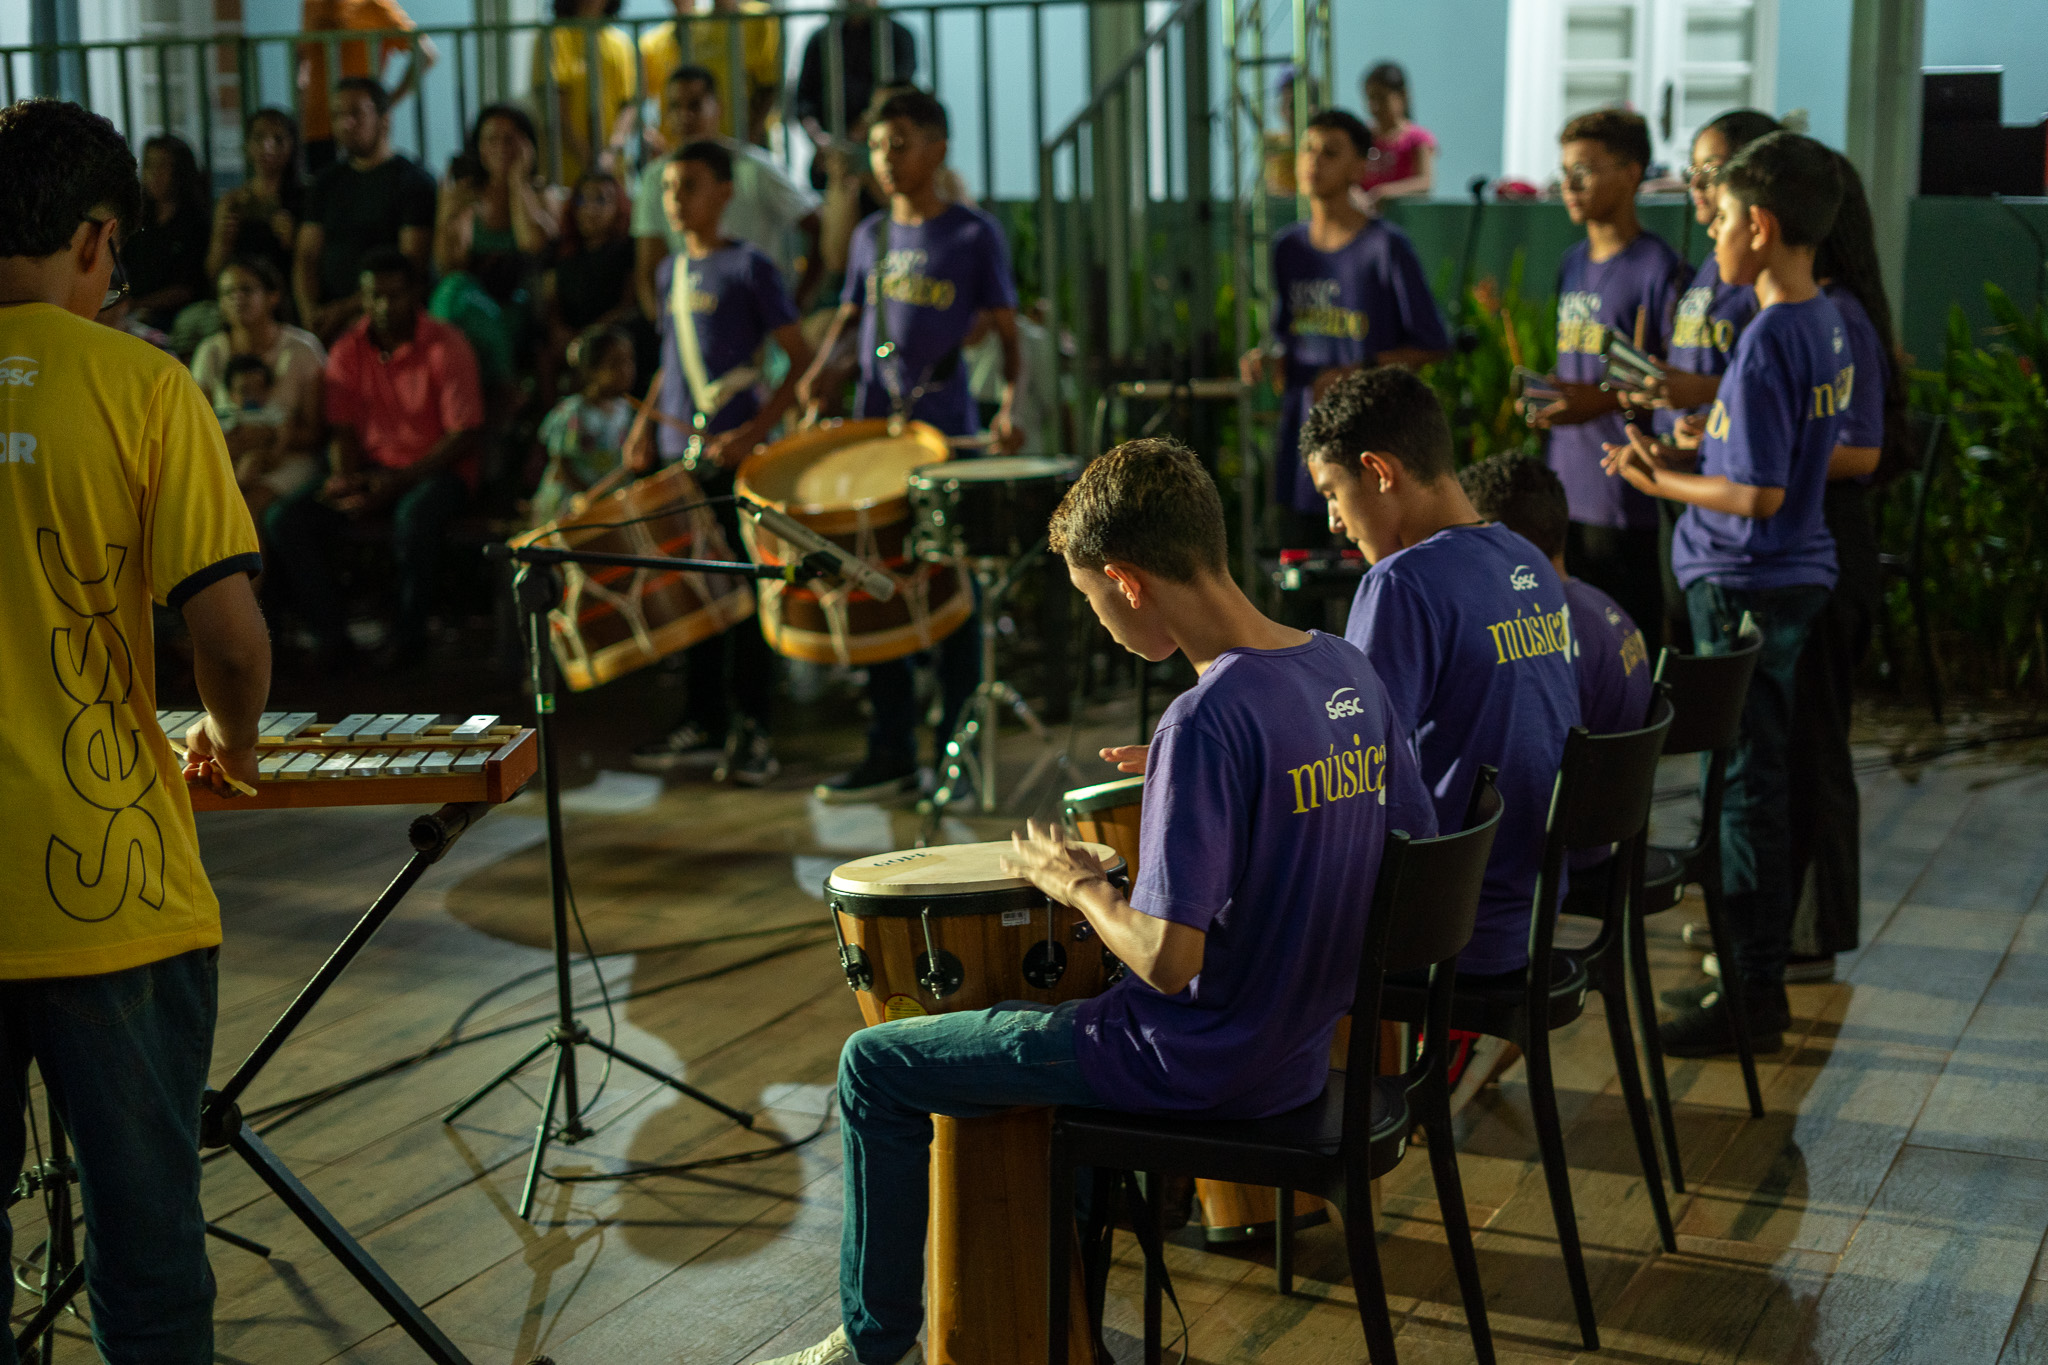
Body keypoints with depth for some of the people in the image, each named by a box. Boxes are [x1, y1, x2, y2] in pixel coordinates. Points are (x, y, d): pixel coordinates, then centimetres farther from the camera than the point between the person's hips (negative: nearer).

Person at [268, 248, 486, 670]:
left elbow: (466, 437, -11)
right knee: (285, 519, -18)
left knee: (414, 517, -40)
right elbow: (342, 430, 8)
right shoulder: (349, 350, 6)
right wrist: (346, 481, -15)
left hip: (435, 471, -4)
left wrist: (398, 482, -20)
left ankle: (409, 632, -18)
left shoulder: (446, 347, -7)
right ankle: (332, 635, -16)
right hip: (370, 470, 5)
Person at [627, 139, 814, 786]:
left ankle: (754, 730, 4)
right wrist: (645, 430, 10)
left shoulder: (749, 267, -5)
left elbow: (801, 359, -8)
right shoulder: (669, 272, 14)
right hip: (678, 453, 6)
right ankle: (705, 721, 20)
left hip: (735, 451, -6)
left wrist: (755, 432, -17)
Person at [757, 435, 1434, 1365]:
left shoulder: (1205, 721, -26)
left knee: (875, 1067, 6)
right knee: (1062, 999, 36)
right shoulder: (1347, 674, -1)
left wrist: (1078, 884, -10)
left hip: (1199, 1067, -8)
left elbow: (1168, 958, -29)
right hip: (1301, 1051, 8)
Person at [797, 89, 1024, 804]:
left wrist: (1009, 405, -18)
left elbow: (1007, 332, -1)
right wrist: (821, 364, 0)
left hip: (950, 436, -5)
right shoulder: (870, 236, 11)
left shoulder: (975, 234, -2)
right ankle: (892, 752, 17)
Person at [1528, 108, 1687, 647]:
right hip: (1566, 495, 7)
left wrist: (1605, 400, -22)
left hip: (1627, 500, -7)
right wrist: (1547, 401, 8)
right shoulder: (1572, 265, 15)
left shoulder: (1660, 269, -9)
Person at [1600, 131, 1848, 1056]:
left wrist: (1662, 482, -11)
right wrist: (1688, 453, 13)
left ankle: (1751, 996, 5)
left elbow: (1759, 494, -23)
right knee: (1763, 779, 17)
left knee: (1746, 784, -3)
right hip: (1796, 575, 10)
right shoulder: (1826, 327, 8)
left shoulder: (1766, 342, -20)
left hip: (1747, 588, -9)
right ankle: (1759, 966, 27)